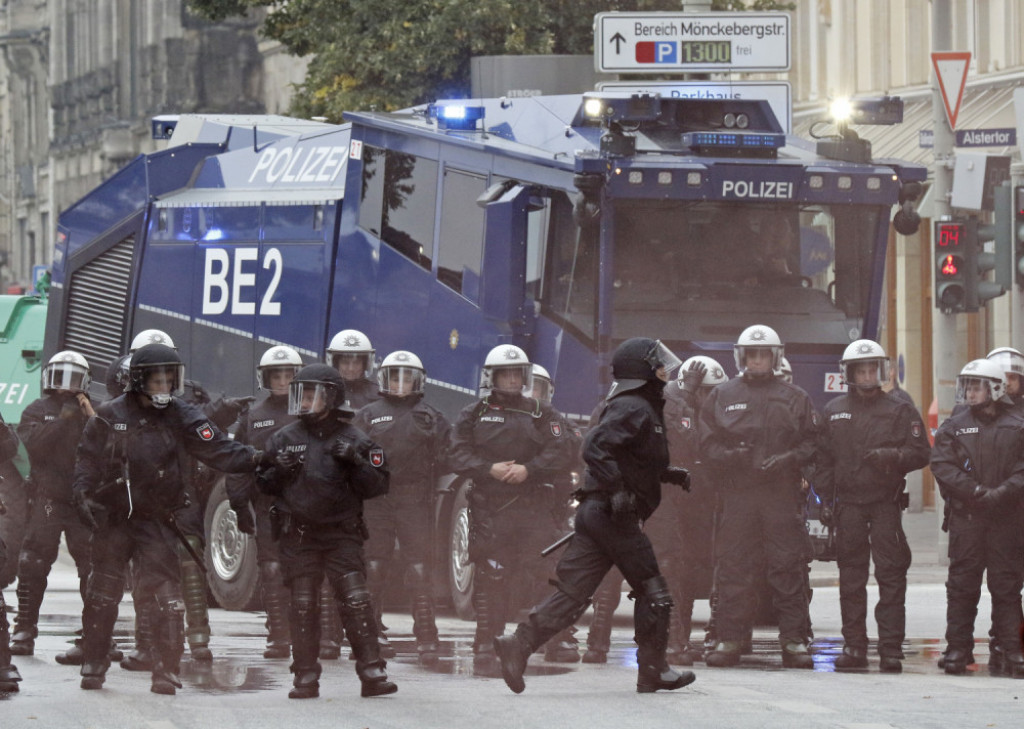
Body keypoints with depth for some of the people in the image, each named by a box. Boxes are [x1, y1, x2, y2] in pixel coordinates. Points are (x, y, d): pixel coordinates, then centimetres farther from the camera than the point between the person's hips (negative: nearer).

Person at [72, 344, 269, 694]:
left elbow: (217, 450, -12)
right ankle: (93, 664, 24)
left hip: (156, 520, -1)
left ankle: (166, 671, -9)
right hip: (111, 518, 1)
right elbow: (87, 460, 5)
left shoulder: (182, 417, -3)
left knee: (165, 598, -11)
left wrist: (252, 458, -29)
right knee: (102, 592, 10)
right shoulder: (110, 416, -1)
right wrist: (84, 496, -8)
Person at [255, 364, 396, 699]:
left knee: (356, 600, -11)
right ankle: (306, 678, 6)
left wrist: (356, 463, -15)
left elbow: (378, 486, 1)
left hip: (342, 535, -2)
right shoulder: (285, 439, 10)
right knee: (303, 605, 1)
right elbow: (264, 484, 15)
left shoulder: (352, 439, 3)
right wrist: (279, 470, -6)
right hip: (298, 537, 2)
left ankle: (372, 672, -9)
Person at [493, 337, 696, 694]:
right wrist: (617, 490, -28)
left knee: (572, 592, 4)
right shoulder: (633, 409, -12)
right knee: (653, 590, -1)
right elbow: (595, 447, -24)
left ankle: (518, 644, -5)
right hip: (613, 515, -10)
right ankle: (653, 671, 5)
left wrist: (668, 474, 22)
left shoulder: (641, 407, 21)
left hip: (595, 513, 10)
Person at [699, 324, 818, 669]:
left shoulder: (794, 398, 11)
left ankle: (794, 640, 1)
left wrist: (788, 459, -9)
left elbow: (812, 443, 9)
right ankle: (728, 639, 5)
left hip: (781, 494, -1)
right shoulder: (722, 396, 12)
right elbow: (706, 444, 9)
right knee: (732, 566, 0)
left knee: (788, 568, -3)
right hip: (736, 494, 1)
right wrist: (728, 456, -11)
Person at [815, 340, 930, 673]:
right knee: (851, 579, 5)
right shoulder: (834, 411, 13)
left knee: (891, 577, -7)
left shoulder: (899, 411, 6)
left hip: (886, 503, -2)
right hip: (848, 504, 2)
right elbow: (822, 459, 12)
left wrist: (892, 456, -16)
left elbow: (920, 454, 3)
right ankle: (854, 647, 10)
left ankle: (891, 649, -6)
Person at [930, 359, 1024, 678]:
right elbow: (942, 466, -2)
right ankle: (957, 648, 7)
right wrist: (976, 491, -14)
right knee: (961, 584, 2)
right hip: (966, 517, 1)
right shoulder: (954, 427, 8)